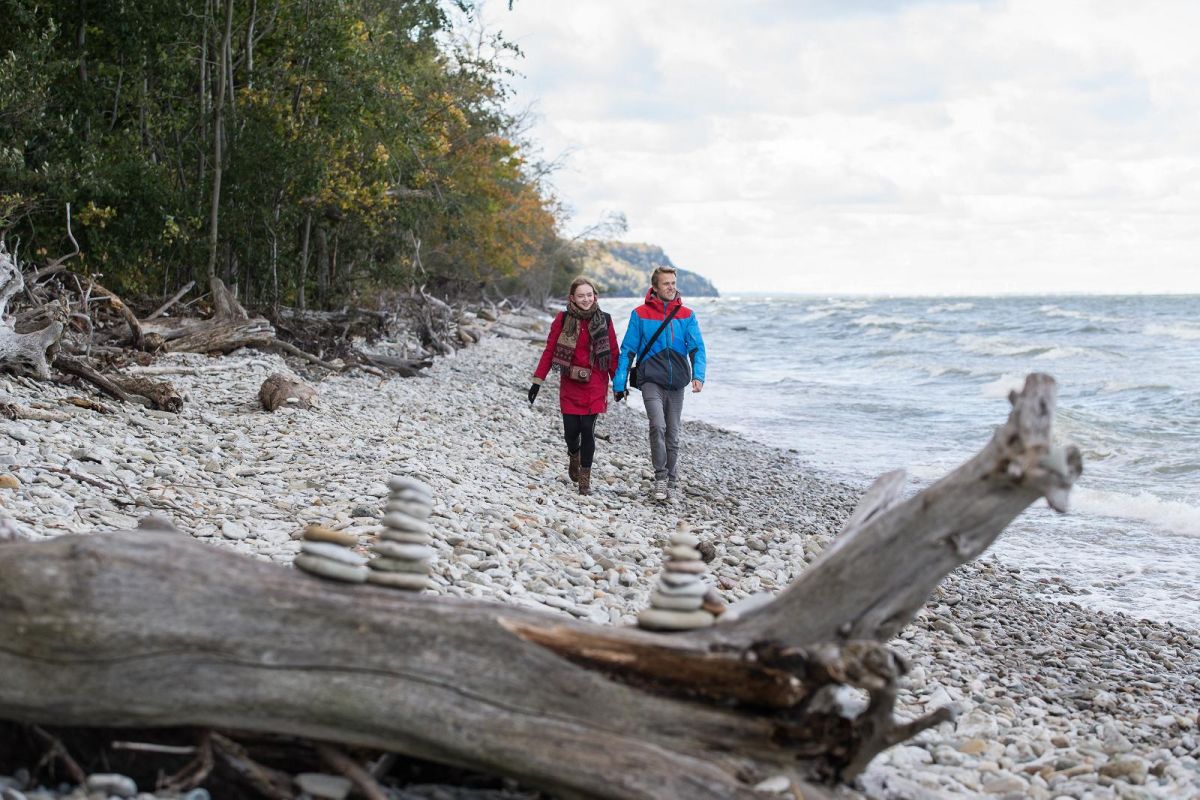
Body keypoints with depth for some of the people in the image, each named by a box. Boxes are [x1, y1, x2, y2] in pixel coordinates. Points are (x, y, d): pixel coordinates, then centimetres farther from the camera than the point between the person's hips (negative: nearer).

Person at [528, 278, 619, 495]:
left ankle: (585, 478, 5)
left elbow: (613, 354, 4)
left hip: (594, 385, 0)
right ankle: (574, 455, 35)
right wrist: (537, 381, -4)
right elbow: (549, 351, -1)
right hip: (570, 384, 0)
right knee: (571, 430, -1)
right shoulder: (563, 320, -2)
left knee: (587, 429, -7)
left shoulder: (604, 320, 1)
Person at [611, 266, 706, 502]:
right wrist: (619, 384, -2)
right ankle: (661, 476, -11)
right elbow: (627, 351, 2)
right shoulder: (641, 314, -1)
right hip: (651, 380, -3)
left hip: (676, 383, 3)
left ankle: (671, 481, 23)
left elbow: (697, 347, -1)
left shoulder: (686, 315, 5)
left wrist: (698, 375, -18)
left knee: (673, 435, 9)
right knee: (658, 425, -23)